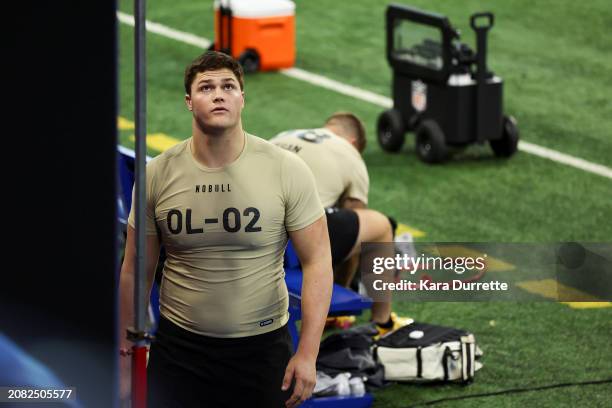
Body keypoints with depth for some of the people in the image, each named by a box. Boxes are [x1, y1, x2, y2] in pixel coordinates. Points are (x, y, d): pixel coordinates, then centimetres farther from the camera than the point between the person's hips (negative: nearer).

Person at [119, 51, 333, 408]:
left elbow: (317, 261, -7)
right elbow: (136, 271, 5)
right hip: (178, 348, 1)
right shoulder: (157, 175, -2)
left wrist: (308, 353, -13)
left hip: (263, 348, -1)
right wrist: (126, 356, 5)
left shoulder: (287, 170, -8)